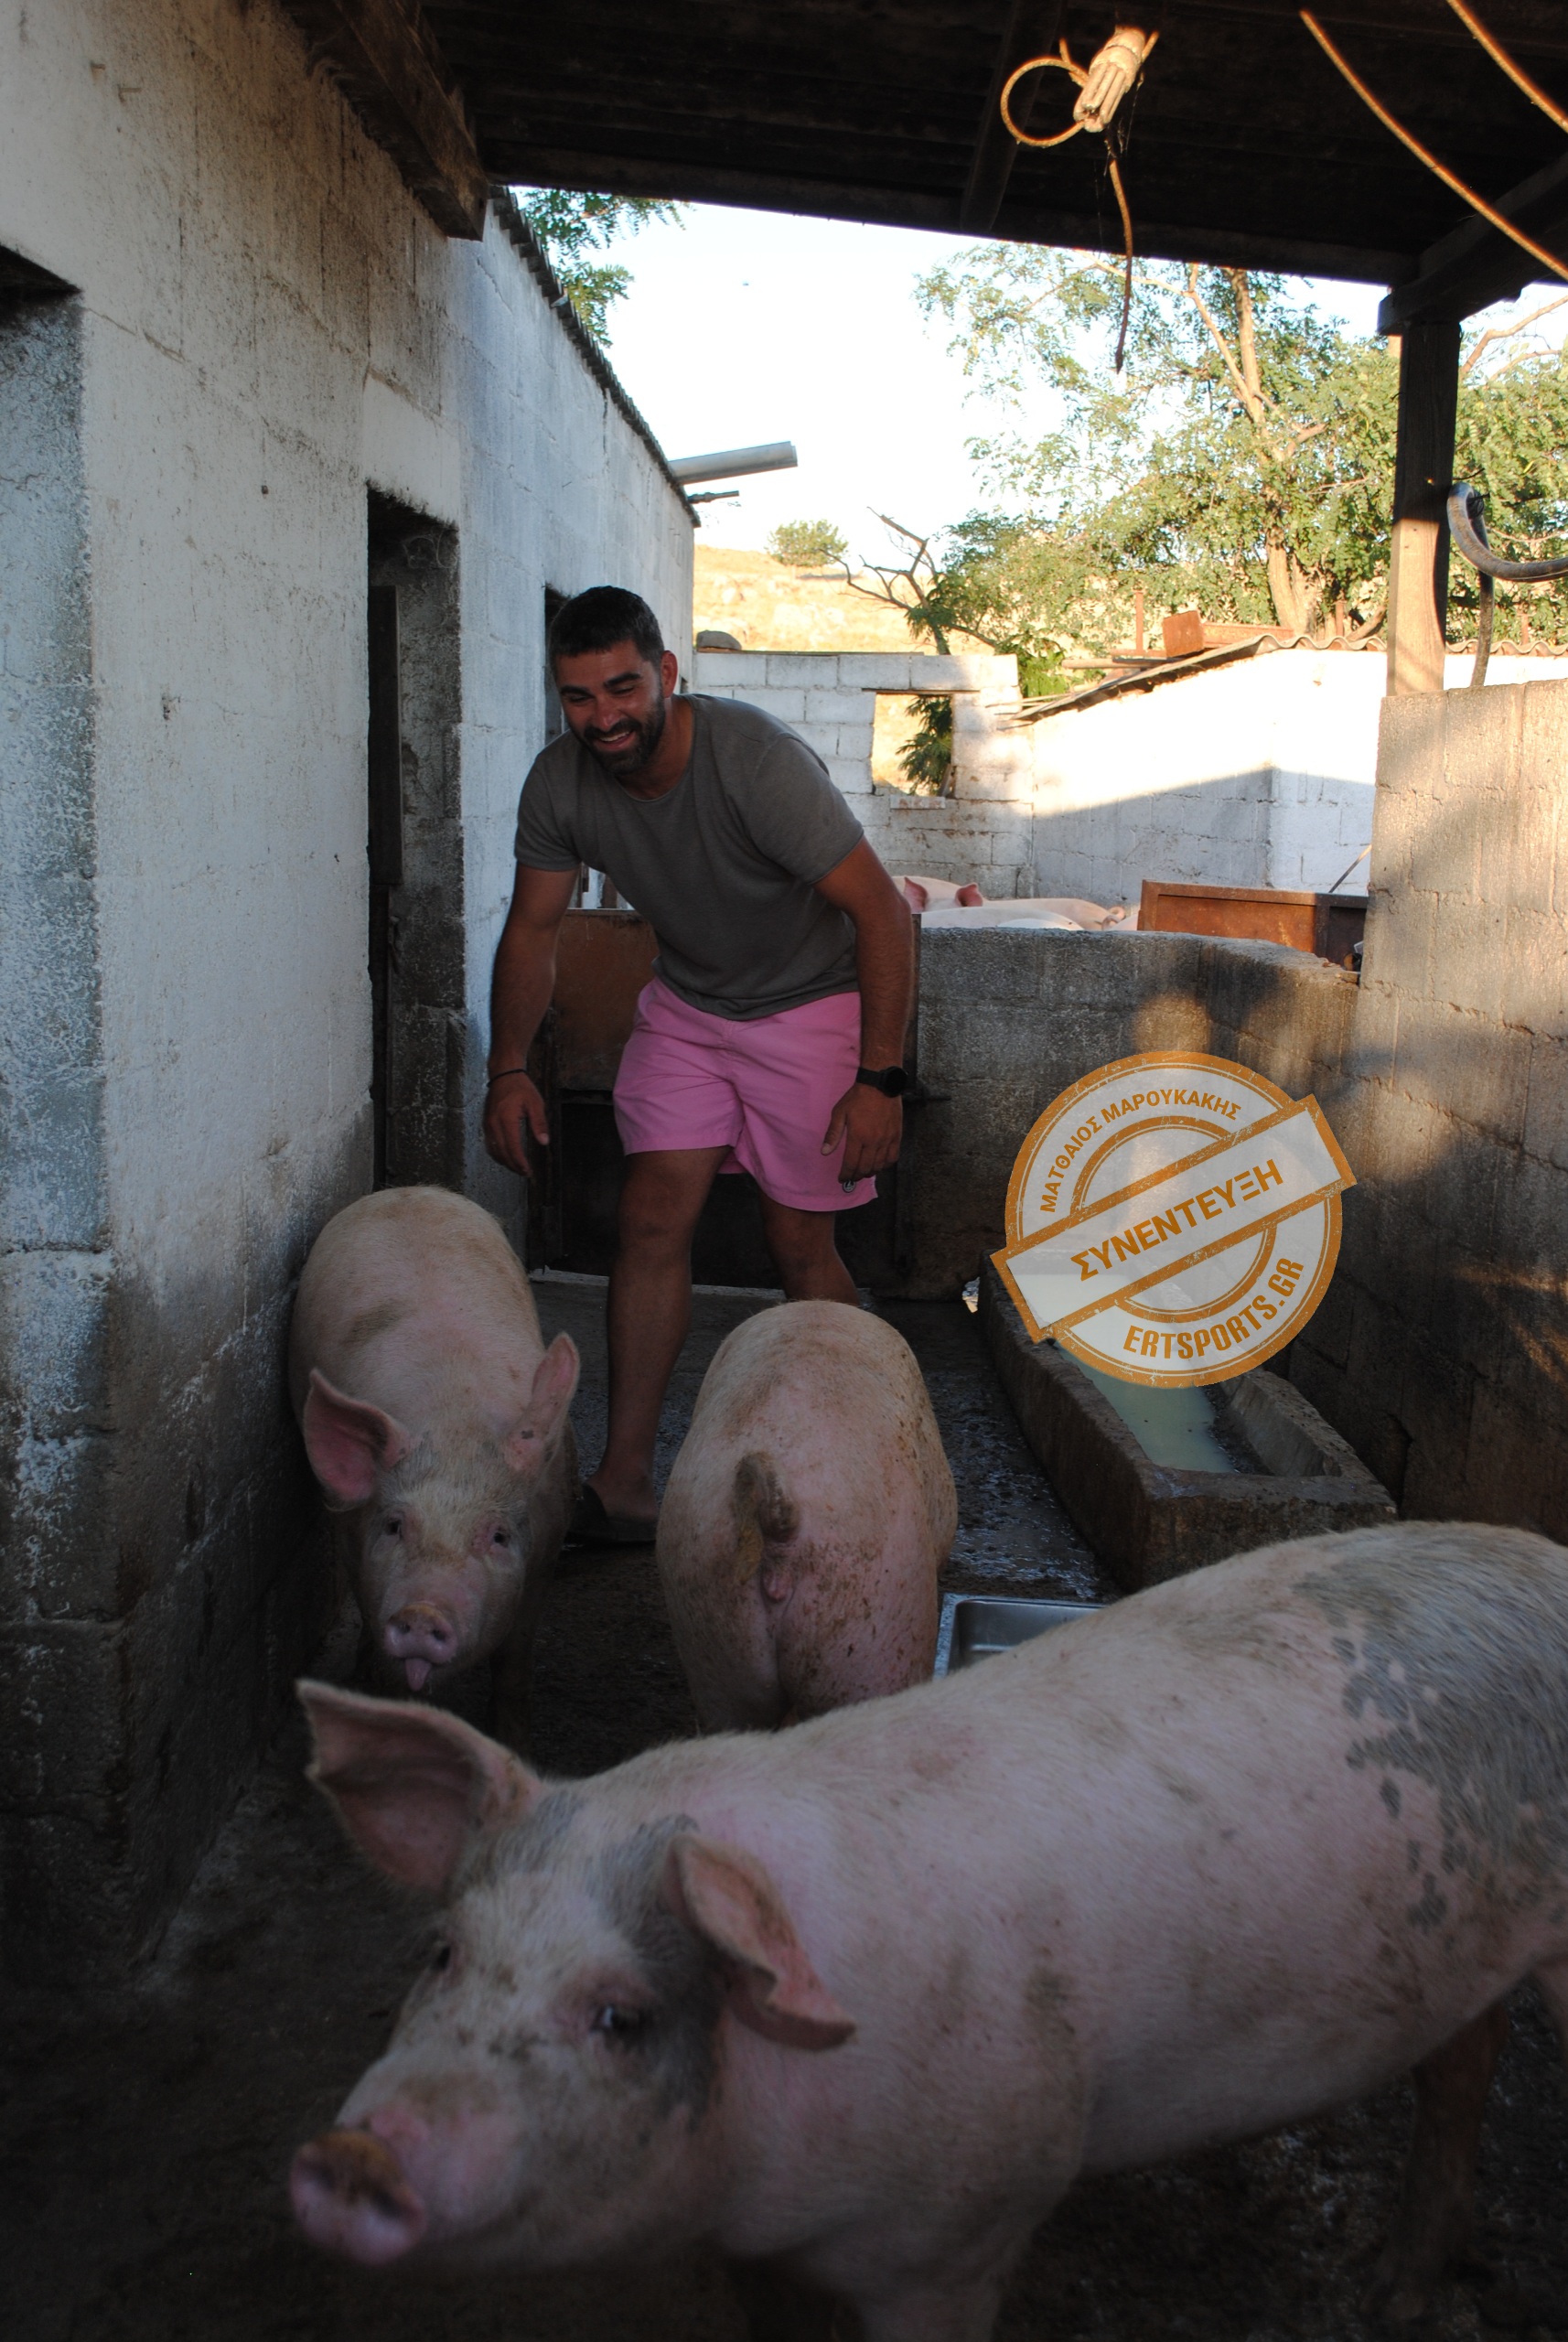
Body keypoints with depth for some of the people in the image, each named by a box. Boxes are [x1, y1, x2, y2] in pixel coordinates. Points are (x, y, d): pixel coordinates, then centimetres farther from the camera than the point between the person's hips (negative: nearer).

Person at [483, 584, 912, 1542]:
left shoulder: (757, 759, -29)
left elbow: (883, 912, -26)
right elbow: (533, 930, 2)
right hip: (685, 1006, 5)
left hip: (812, 1003, -4)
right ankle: (625, 1484, -2)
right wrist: (510, 1068, -8)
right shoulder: (561, 783, -13)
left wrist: (880, 1079, -28)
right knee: (653, 1222, -6)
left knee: (800, 1244, -2)